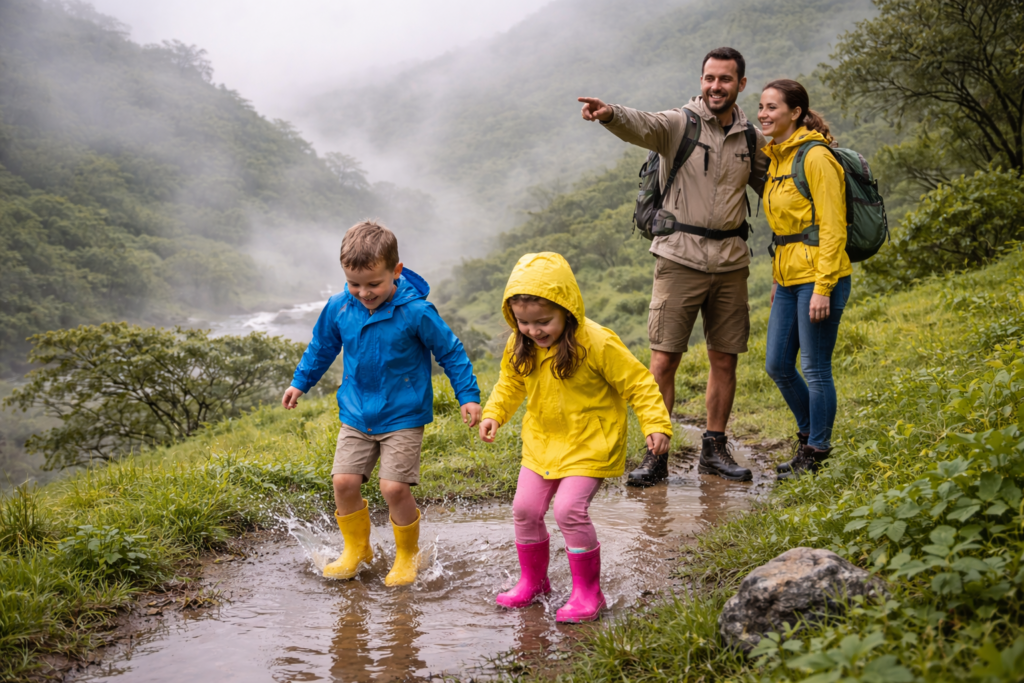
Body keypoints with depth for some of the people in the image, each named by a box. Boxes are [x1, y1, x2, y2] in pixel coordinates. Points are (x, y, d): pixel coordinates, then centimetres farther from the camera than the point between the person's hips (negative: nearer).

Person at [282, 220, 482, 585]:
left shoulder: (416, 312, -16)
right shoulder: (338, 307, -4)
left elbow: (451, 352, -4)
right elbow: (322, 347, 16)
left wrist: (468, 397, -4)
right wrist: (300, 382, 20)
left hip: (403, 416, -4)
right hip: (356, 414, 4)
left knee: (394, 487, -12)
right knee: (344, 482, -4)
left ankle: (407, 555, 14)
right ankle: (357, 549, 22)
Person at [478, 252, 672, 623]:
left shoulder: (596, 343, -22)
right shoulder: (520, 346, -3)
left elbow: (637, 381, -15)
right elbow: (510, 382, 17)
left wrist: (656, 424, -21)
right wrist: (493, 414, 3)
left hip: (589, 444, -6)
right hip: (542, 441, 7)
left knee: (569, 509, -17)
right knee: (525, 509, 7)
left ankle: (588, 592, 2)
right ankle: (532, 580, 30)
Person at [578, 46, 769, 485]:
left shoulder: (751, 138, 11)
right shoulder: (679, 124, -4)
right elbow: (641, 125, -26)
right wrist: (610, 114, -47)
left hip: (731, 260, 4)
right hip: (680, 259, -4)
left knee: (724, 359, 9)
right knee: (664, 360, -5)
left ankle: (714, 449, 23)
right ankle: (655, 454, 4)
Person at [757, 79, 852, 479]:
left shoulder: (816, 157, -12)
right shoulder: (776, 158, 14)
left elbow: (832, 226, -15)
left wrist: (822, 287, -19)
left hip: (819, 277, -9)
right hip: (789, 278, 9)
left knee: (815, 368, 0)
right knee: (777, 365, 11)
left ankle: (815, 454, 13)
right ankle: (811, 436, 31)